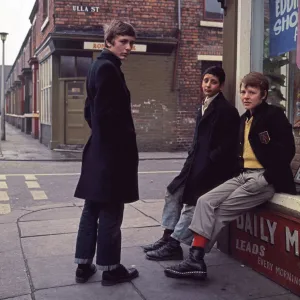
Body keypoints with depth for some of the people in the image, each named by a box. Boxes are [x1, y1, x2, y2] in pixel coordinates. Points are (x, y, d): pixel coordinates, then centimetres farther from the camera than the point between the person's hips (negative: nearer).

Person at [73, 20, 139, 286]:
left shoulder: (99, 66, 17)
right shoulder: (108, 68, -14)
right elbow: (107, 115, -22)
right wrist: (124, 148, -14)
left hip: (99, 151, 10)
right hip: (112, 154, -10)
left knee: (92, 210, 13)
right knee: (110, 213, 0)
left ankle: (84, 265, 22)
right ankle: (110, 269, 13)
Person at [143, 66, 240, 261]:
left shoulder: (226, 110, -12)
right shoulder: (205, 107, 16)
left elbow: (227, 147, -17)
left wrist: (206, 164, -17)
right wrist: (192, 161, 8)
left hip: (211, 169, -9)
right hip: (198, 165, 10)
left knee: (192, 203, -12)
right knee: (174, 193, 10)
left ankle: (174, 245, -3)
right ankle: (168, 237, 18)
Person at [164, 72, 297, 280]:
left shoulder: (274, 115, -5)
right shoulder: (244, 119, 18)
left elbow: (287, 150, -11)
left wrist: (267, 178, -17)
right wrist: (238, 170, 6)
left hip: (264, 178, -7)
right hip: (243, 175, 7)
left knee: (222, 210, -16)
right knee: (206, 201, -13)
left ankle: (197, 259, -7)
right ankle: (195, 258, -18)